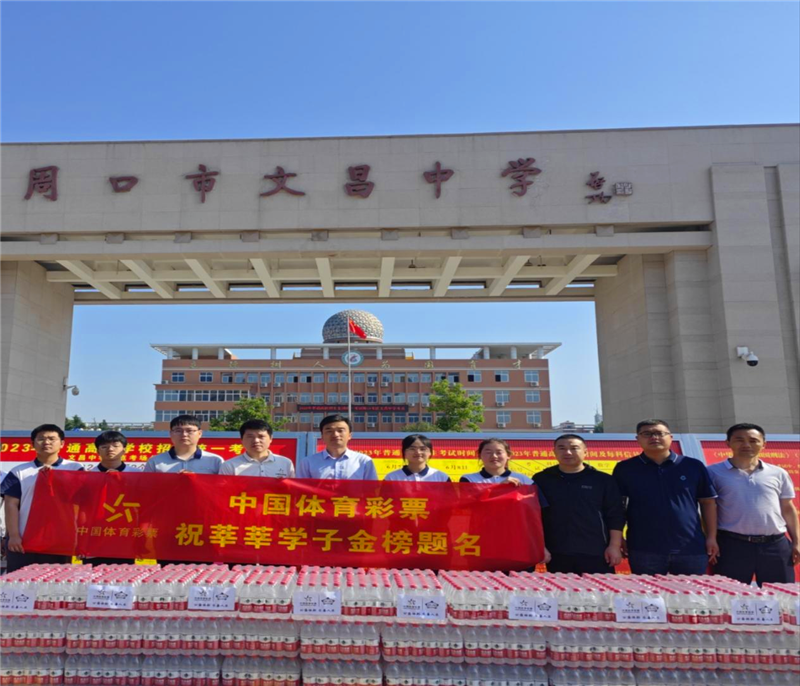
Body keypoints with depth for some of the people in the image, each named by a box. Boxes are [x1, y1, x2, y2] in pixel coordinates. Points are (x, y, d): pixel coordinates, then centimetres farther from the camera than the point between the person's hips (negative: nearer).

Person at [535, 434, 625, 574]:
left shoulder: (603, 480, 3)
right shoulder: (542, 480, 5)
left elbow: (615, 516, 4)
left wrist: (615, 546, -3)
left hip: (596, 553, -1)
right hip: (557, 554, 1)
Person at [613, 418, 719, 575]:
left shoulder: (693, 466, 2)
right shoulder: (625, 469, 0)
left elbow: (708, 502, 6)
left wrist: (711, 538, 3)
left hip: (691, 547, 1)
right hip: (644, 549, -1)